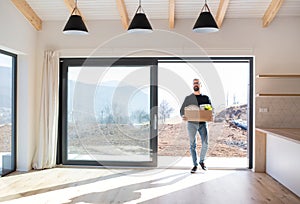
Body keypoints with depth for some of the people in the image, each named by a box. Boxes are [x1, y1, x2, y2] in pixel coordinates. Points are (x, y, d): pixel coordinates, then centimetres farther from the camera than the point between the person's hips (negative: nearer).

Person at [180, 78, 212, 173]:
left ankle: (202, 161, 20)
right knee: (192, 145, 2)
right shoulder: (188, 98, 8)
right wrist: (183, 116, -17)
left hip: (203, 123, 1)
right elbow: (182, 110, 5)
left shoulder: (205, 98, 11)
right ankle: (195, 165, 14)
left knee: (205, 144, -4)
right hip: (192, 123, -1)